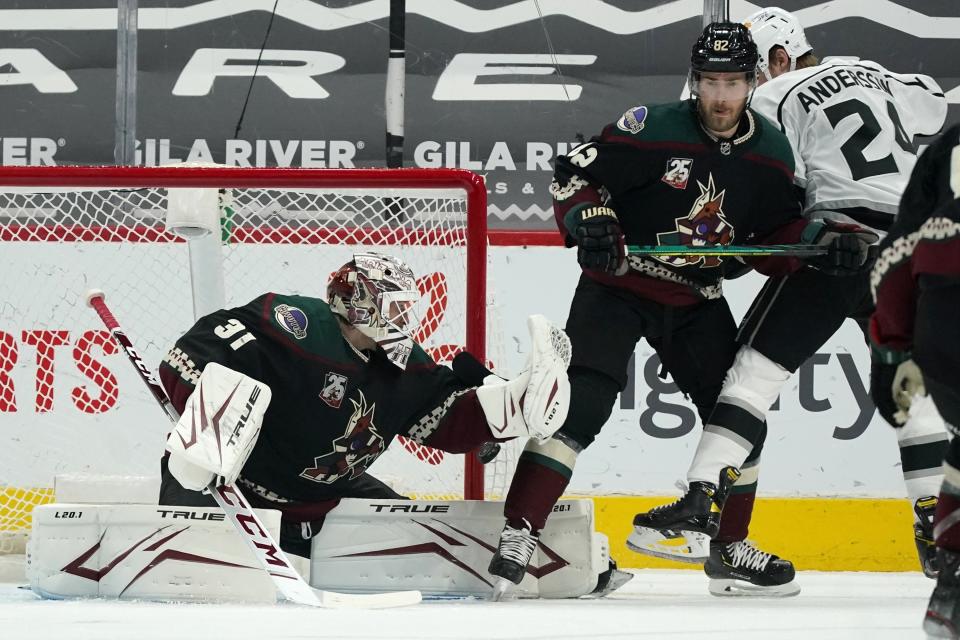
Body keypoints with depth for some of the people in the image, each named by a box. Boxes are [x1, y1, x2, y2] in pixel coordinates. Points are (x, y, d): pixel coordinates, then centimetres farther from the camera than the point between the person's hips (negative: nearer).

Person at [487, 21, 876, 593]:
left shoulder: (771, 154, -1)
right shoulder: (652, 130, -17)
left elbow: (775, 237, 7)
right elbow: (575, 175, -13)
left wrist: (824, 241, -11)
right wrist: (590, 220, -30)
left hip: (698, 300, 6)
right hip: (619, 285, -6)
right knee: (581, 401, -19)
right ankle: (517, 533, -20)